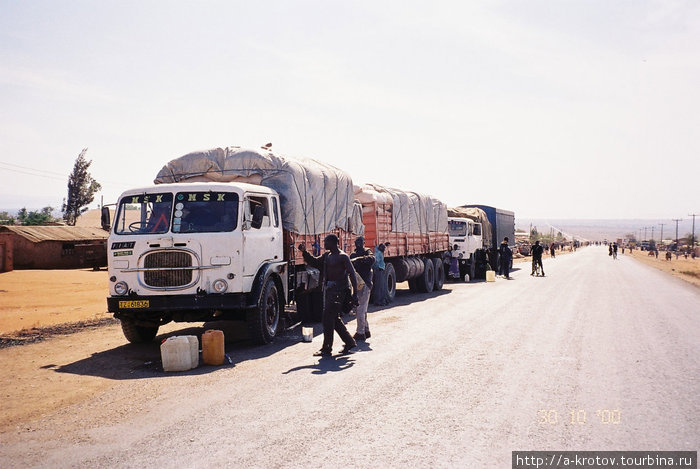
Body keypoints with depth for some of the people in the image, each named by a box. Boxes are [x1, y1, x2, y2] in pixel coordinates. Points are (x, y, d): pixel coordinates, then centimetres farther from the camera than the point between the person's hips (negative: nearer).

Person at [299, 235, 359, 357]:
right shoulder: (326, 255, 14)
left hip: (338, 290, -9)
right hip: (328, 289, 9)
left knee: (327, 318, -9)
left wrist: (354, 294, -15)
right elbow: (314, 262, 22)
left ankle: (326, 349, -5)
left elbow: (352, 275, -12)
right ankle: (350, 343, 24)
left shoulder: (343, 257, -10)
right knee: (335, 319, 13)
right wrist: (304, 252, 6)